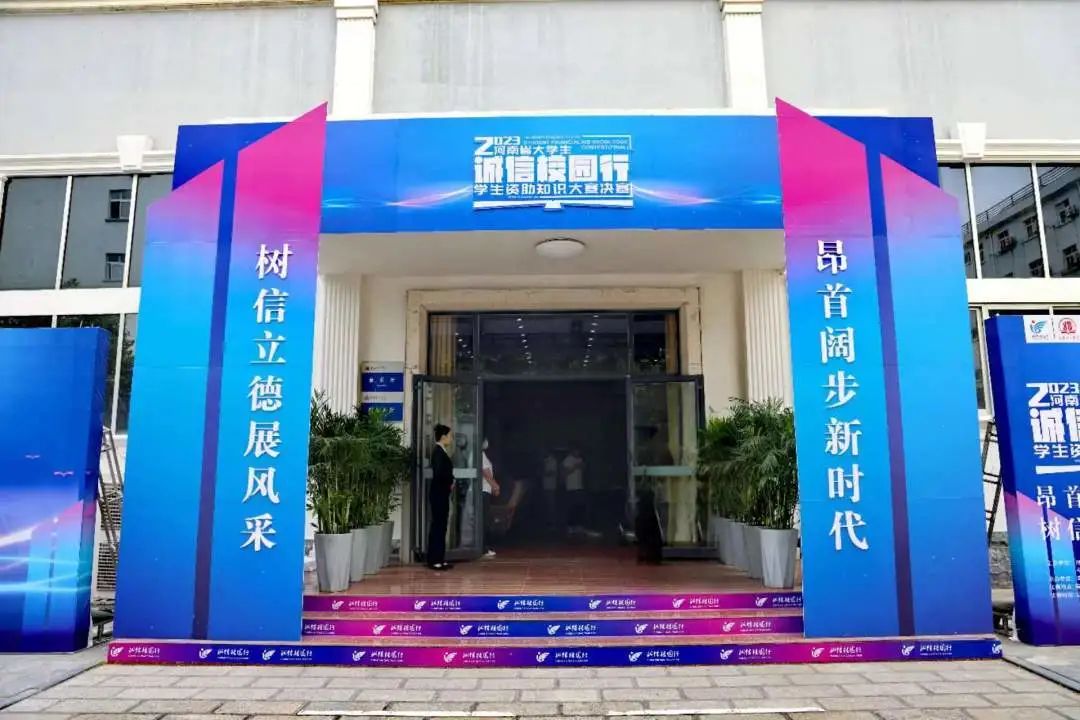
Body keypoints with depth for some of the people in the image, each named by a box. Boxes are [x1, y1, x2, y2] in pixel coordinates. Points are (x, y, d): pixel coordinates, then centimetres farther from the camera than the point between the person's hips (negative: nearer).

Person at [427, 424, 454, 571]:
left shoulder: (441, 451, 13)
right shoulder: (438, 451, -16)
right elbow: (439, 473, -26)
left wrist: (450, 482, -1)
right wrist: (450, 482, -10)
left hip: (442, 493, 10)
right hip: (438, 493, -10)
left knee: (441, 525, 12)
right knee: (438, 525, -5)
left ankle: (439, 559, 18)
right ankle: (434, 560, 1)